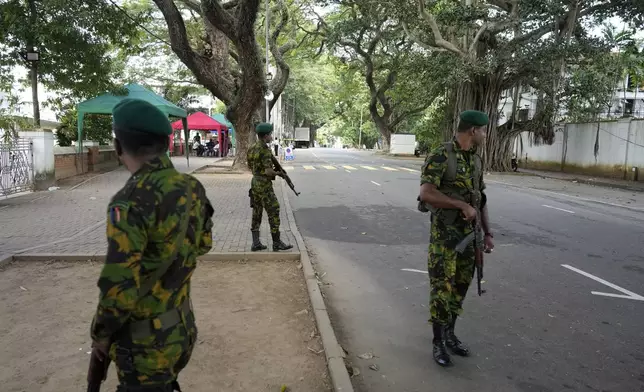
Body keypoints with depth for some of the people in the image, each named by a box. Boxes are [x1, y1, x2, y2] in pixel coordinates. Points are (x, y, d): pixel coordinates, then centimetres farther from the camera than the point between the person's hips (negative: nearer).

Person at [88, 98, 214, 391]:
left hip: (147, 342, -6)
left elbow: (119, 287, -24)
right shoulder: (192, 188, -3)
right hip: (181, 330, 7)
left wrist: (100, 335, -8)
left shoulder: (131, 200, -25)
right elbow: (203, 244, 12)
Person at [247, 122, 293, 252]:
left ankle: (256, 243, 12)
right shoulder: (265, 150, -19)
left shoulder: (252, 148, 8)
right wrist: (279, 173, -6)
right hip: (264, 186, -9)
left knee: (257, 213, 11)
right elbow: (268, 171, -24)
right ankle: (277, 243, 5)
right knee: (274, 213, -1)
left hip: (255, 183, 9)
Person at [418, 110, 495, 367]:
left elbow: (480, 198, 14)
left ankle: (449, 334, 30)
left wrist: (487, 233, 10)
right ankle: (438, 343, 14)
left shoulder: (476, 160, 9)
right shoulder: (439, 157, -17)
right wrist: (463, 206, -24)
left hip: (469, 233, 7)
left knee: (460, 286, 14)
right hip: (444, 233, -7)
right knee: (442, 288, -1)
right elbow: (426, 194, -29)